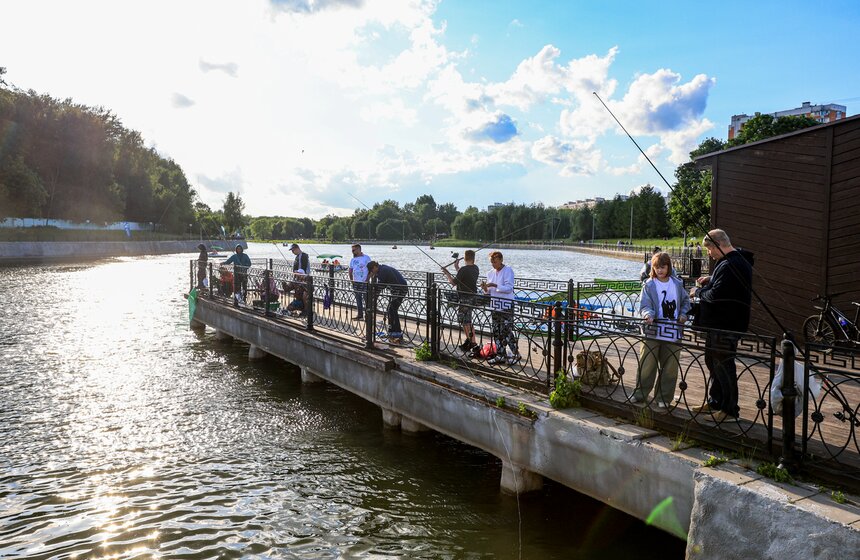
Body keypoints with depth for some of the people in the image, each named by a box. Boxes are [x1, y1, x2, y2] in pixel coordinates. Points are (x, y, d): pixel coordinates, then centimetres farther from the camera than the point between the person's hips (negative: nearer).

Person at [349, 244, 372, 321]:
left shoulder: (366, 258, -5)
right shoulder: (353, 259, 11)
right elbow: (350, 270, 18)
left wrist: (367, 279, -14)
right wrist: (351, 280, 7)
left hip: (364, 282, -6)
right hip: (356, 282, 6)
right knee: (358, 299, 10)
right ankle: (360, 315, 17)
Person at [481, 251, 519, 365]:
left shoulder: (508, 271, -7)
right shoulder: (491, 273, 13)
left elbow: (509, 288, -16)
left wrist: (494, 285, -23)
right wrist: (485, 288, -6)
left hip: (506, 306, -7)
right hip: (494, 306, 7)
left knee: (506, 332, -8)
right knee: (496, 332, 9)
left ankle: (515, 354, 4)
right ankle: (500, 355, 17)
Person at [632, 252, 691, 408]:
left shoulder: (677, 284, 8)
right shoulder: (649, 285, -2)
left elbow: (685, 300, 21)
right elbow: (644, 305, -9)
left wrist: (683, 314, 4)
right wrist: (648, 314, -30)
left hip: (673, 333, 3)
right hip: (653, 331, -3)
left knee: (670, 368, 7)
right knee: (647, 364, -1)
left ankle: (663, 398, 20)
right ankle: (640, 394, 14)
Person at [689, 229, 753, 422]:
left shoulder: (730, 266, -23)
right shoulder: (738, 261, 12)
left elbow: (715, 295, -27)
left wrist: (698, 292, -9)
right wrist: (710, 280, 11)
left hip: (726, 326, -11)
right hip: (719, 323, 11)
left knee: (723, 365, -1)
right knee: (713, 361, 19)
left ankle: (730, 408, 10)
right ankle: (715, 401, 31)